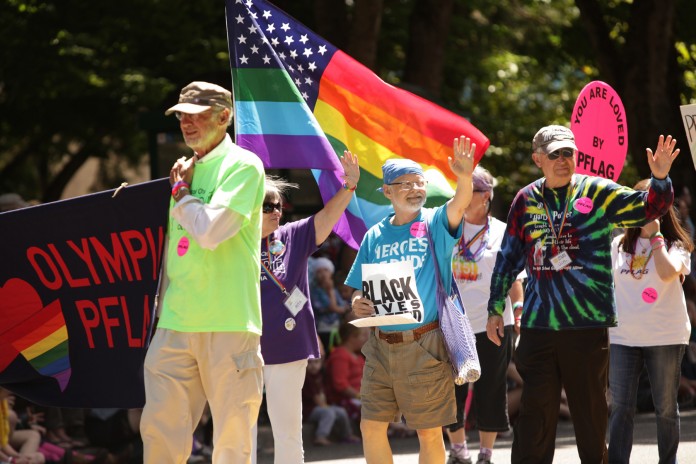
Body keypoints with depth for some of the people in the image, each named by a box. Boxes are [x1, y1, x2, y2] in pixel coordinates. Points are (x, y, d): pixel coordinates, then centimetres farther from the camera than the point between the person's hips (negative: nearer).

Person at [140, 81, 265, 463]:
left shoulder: (242, 166, -5)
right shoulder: (185, 170, 18)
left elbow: (211, 231, -18)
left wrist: (180, 192, -3)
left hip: (227, 322, -7)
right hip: (175, 323, 7)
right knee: (159, 430, 1)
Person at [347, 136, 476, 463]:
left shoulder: (434, 223, -1)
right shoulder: (375, 236, 9)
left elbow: (460, 204, -23)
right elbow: (359, 291, 15)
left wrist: (464, 178, -44)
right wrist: (358, 305, -9)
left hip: (424, 346, -4)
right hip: (381, 347, 4)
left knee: (429, 432, 1)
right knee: (372, 427, 5)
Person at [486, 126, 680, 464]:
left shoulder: (597, 192, 2)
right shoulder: (527, 200, 9)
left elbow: (647, 208, -8)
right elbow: (508, 258, 15)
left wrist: (660, 179, -28)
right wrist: (496, 309, 13)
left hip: (588, 324, -1)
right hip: (538, 323, 1)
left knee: (590, 411, 6)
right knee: (535, 413, 2)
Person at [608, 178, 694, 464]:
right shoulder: (620, 245, 11)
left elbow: (668, 273, -20)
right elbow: (608, 287, 16)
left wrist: (655, 236, -13)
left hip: (665, 337, -3)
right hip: (622, 338, 3)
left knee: (666, 408, 5)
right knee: (621, 408, -1)